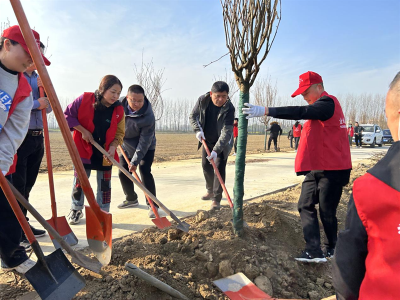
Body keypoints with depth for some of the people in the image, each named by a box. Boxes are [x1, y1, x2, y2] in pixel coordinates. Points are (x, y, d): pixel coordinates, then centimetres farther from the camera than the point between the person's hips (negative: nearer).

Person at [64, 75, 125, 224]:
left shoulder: (118, 110, -7)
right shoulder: (84, 99, -13)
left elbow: (119, 133, -1)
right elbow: (67, 115, -5)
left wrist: (113, 146, -18)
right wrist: (83, 131, -15)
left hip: (105, 153, 2)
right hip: (84, 149, -1)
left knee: (104, 184, 8)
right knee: (79, 181, 9)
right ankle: (76, 210, 33)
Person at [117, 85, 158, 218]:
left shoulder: (148, 117, -32)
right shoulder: (120, 103, -17)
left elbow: (144, 142, -29)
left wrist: (135, 161, -31)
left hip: (146, 148, -6)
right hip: (126, 146, 6)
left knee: (145, 173, -17)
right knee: (123, 173, 10)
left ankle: (152, 205, -6)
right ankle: (131, 199, 31)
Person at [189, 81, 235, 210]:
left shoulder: (229, 108, -29)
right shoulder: (202, 100, -17)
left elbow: (226, 132, -34)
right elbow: (193, 116, -4)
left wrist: (216, 150, -42)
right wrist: (198, 130, -22)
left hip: (222, 143, -4)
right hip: (206, 140, 5)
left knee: (219, 168, -10)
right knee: (206, 165, 13)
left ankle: (216, 199, -2)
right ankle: (210, 191, 33)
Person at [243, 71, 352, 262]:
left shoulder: (327, 103, -15)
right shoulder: (322, 105, 16)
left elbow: (300, 112, -31)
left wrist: (265, 111, -38)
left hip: (332, 170, -9)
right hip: (316, 169, 9)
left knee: (326, 212, 3)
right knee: (305, 206, 4)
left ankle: (332, 249, 24)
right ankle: (314, 251, 8)